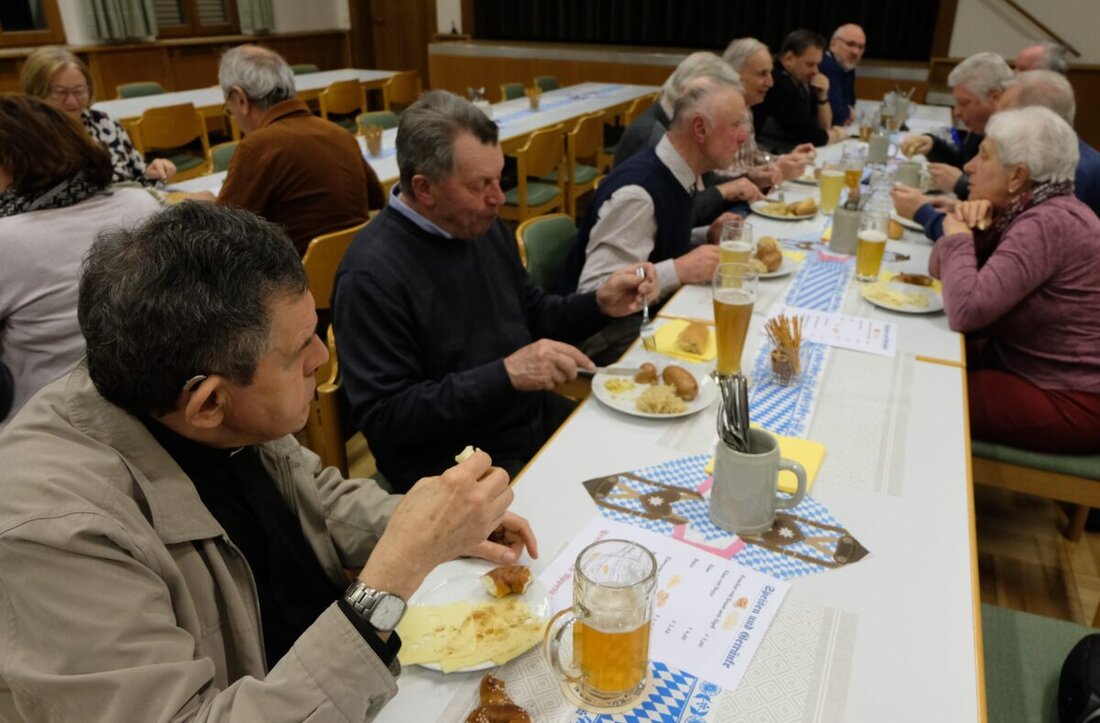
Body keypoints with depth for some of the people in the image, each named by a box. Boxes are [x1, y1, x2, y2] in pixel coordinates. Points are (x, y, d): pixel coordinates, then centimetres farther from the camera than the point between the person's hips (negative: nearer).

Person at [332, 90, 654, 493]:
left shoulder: (484, 226, 4)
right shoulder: (371, 275, -20)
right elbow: (383, 418, -21)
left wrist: (599, 304, -1)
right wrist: (505, 375, -27)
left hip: (536, 418, 8)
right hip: (452, 464, -7)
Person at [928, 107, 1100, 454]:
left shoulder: (1048, 224, -24)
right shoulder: (1023, 210, 4)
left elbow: (966, 311, -31)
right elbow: (941, 269, 9)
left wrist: (959, 236, -16)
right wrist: (971, 228, -11)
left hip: (1068, 400, -9)